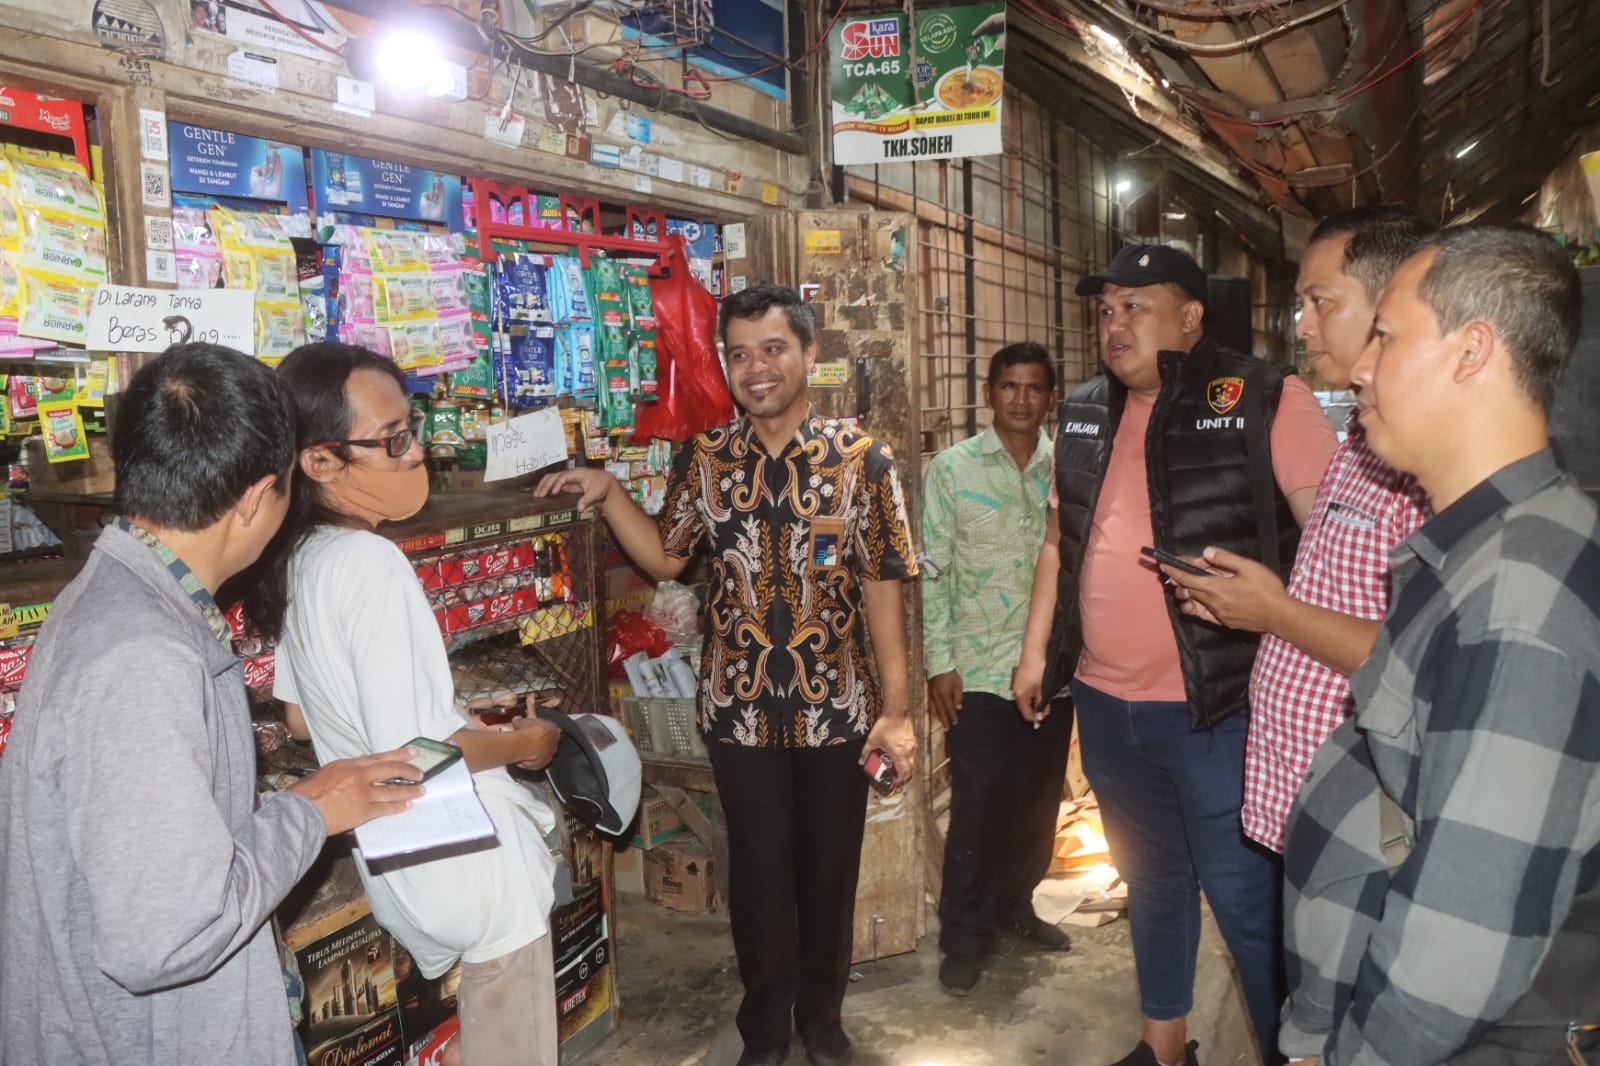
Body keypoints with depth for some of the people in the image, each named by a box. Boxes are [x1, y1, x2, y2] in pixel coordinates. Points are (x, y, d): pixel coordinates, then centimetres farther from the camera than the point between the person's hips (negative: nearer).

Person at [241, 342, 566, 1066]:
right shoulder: (372, 563, -25)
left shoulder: (303, 559, 2)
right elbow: (411, 754, -28)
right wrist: (525, 743, -11)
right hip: (469, 862, -8)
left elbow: (302, 718, 13)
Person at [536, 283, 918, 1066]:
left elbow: (881, 586, -7)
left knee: (829, 870, 14)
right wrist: (607, 494, -7)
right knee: (758, 871, 13)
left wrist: (896, 708, -9)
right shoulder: (705, 459, 0)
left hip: (836, 707, -1)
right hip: (739, 708, 1)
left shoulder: (863, 459, -7)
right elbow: (665, 559, 8)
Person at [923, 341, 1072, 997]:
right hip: (979, 669, -3)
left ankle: (1015, 905, 35)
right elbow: (932, 569, -3)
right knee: (976, 806, 1)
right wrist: (938, 662, -8)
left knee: (1037, 800, 14)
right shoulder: (952, 469, -2)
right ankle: (963, 935, 17)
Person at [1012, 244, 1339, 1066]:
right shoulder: (1082, 414, 9)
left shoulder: (1265, 401, -9)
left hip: (1219, 706, -6)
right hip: (1103, 704, 6)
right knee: (1150, 880, 21)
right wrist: (1036, 650, 16)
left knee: (1248, 899, 4)